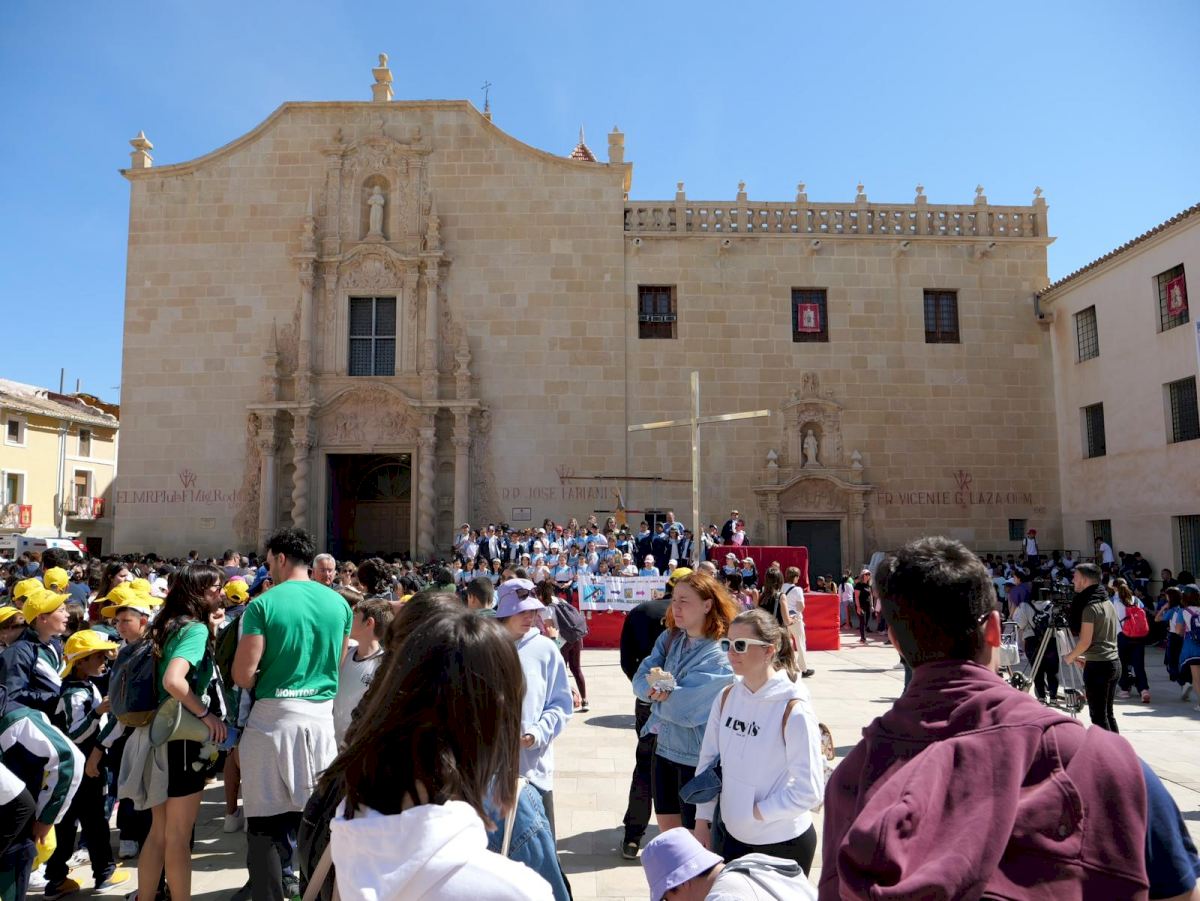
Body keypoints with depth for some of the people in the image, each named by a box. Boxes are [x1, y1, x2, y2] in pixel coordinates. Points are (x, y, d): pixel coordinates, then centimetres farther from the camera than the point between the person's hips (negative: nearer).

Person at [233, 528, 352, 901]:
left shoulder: (263, 604, -9)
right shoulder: (339, 603, 4)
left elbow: (242, 675, -12)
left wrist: (262, 681, 8)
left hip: (272, 717, -4)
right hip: (321, 715, 4)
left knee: (265, 821, 8)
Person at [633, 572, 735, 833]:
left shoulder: (720, 656, -22)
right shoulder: (669, 638, 0)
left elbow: (683, 707, -26)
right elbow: (640, 679, -5)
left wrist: (654, 693, -10)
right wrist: (656, 690, -26)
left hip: (698, 758, -6)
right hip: (664, 748, 6)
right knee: (667, 831, 21)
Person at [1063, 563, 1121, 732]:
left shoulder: (1090, 607, -15)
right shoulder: (1108, 603, 13)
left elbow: (1085, 641, -16)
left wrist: (1070, 657, -1)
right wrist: (1087, 657, 17)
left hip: (1097, 666, -9)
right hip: (1114, 663, 9)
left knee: (1098, 715, -2)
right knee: (1107, 712, 15)